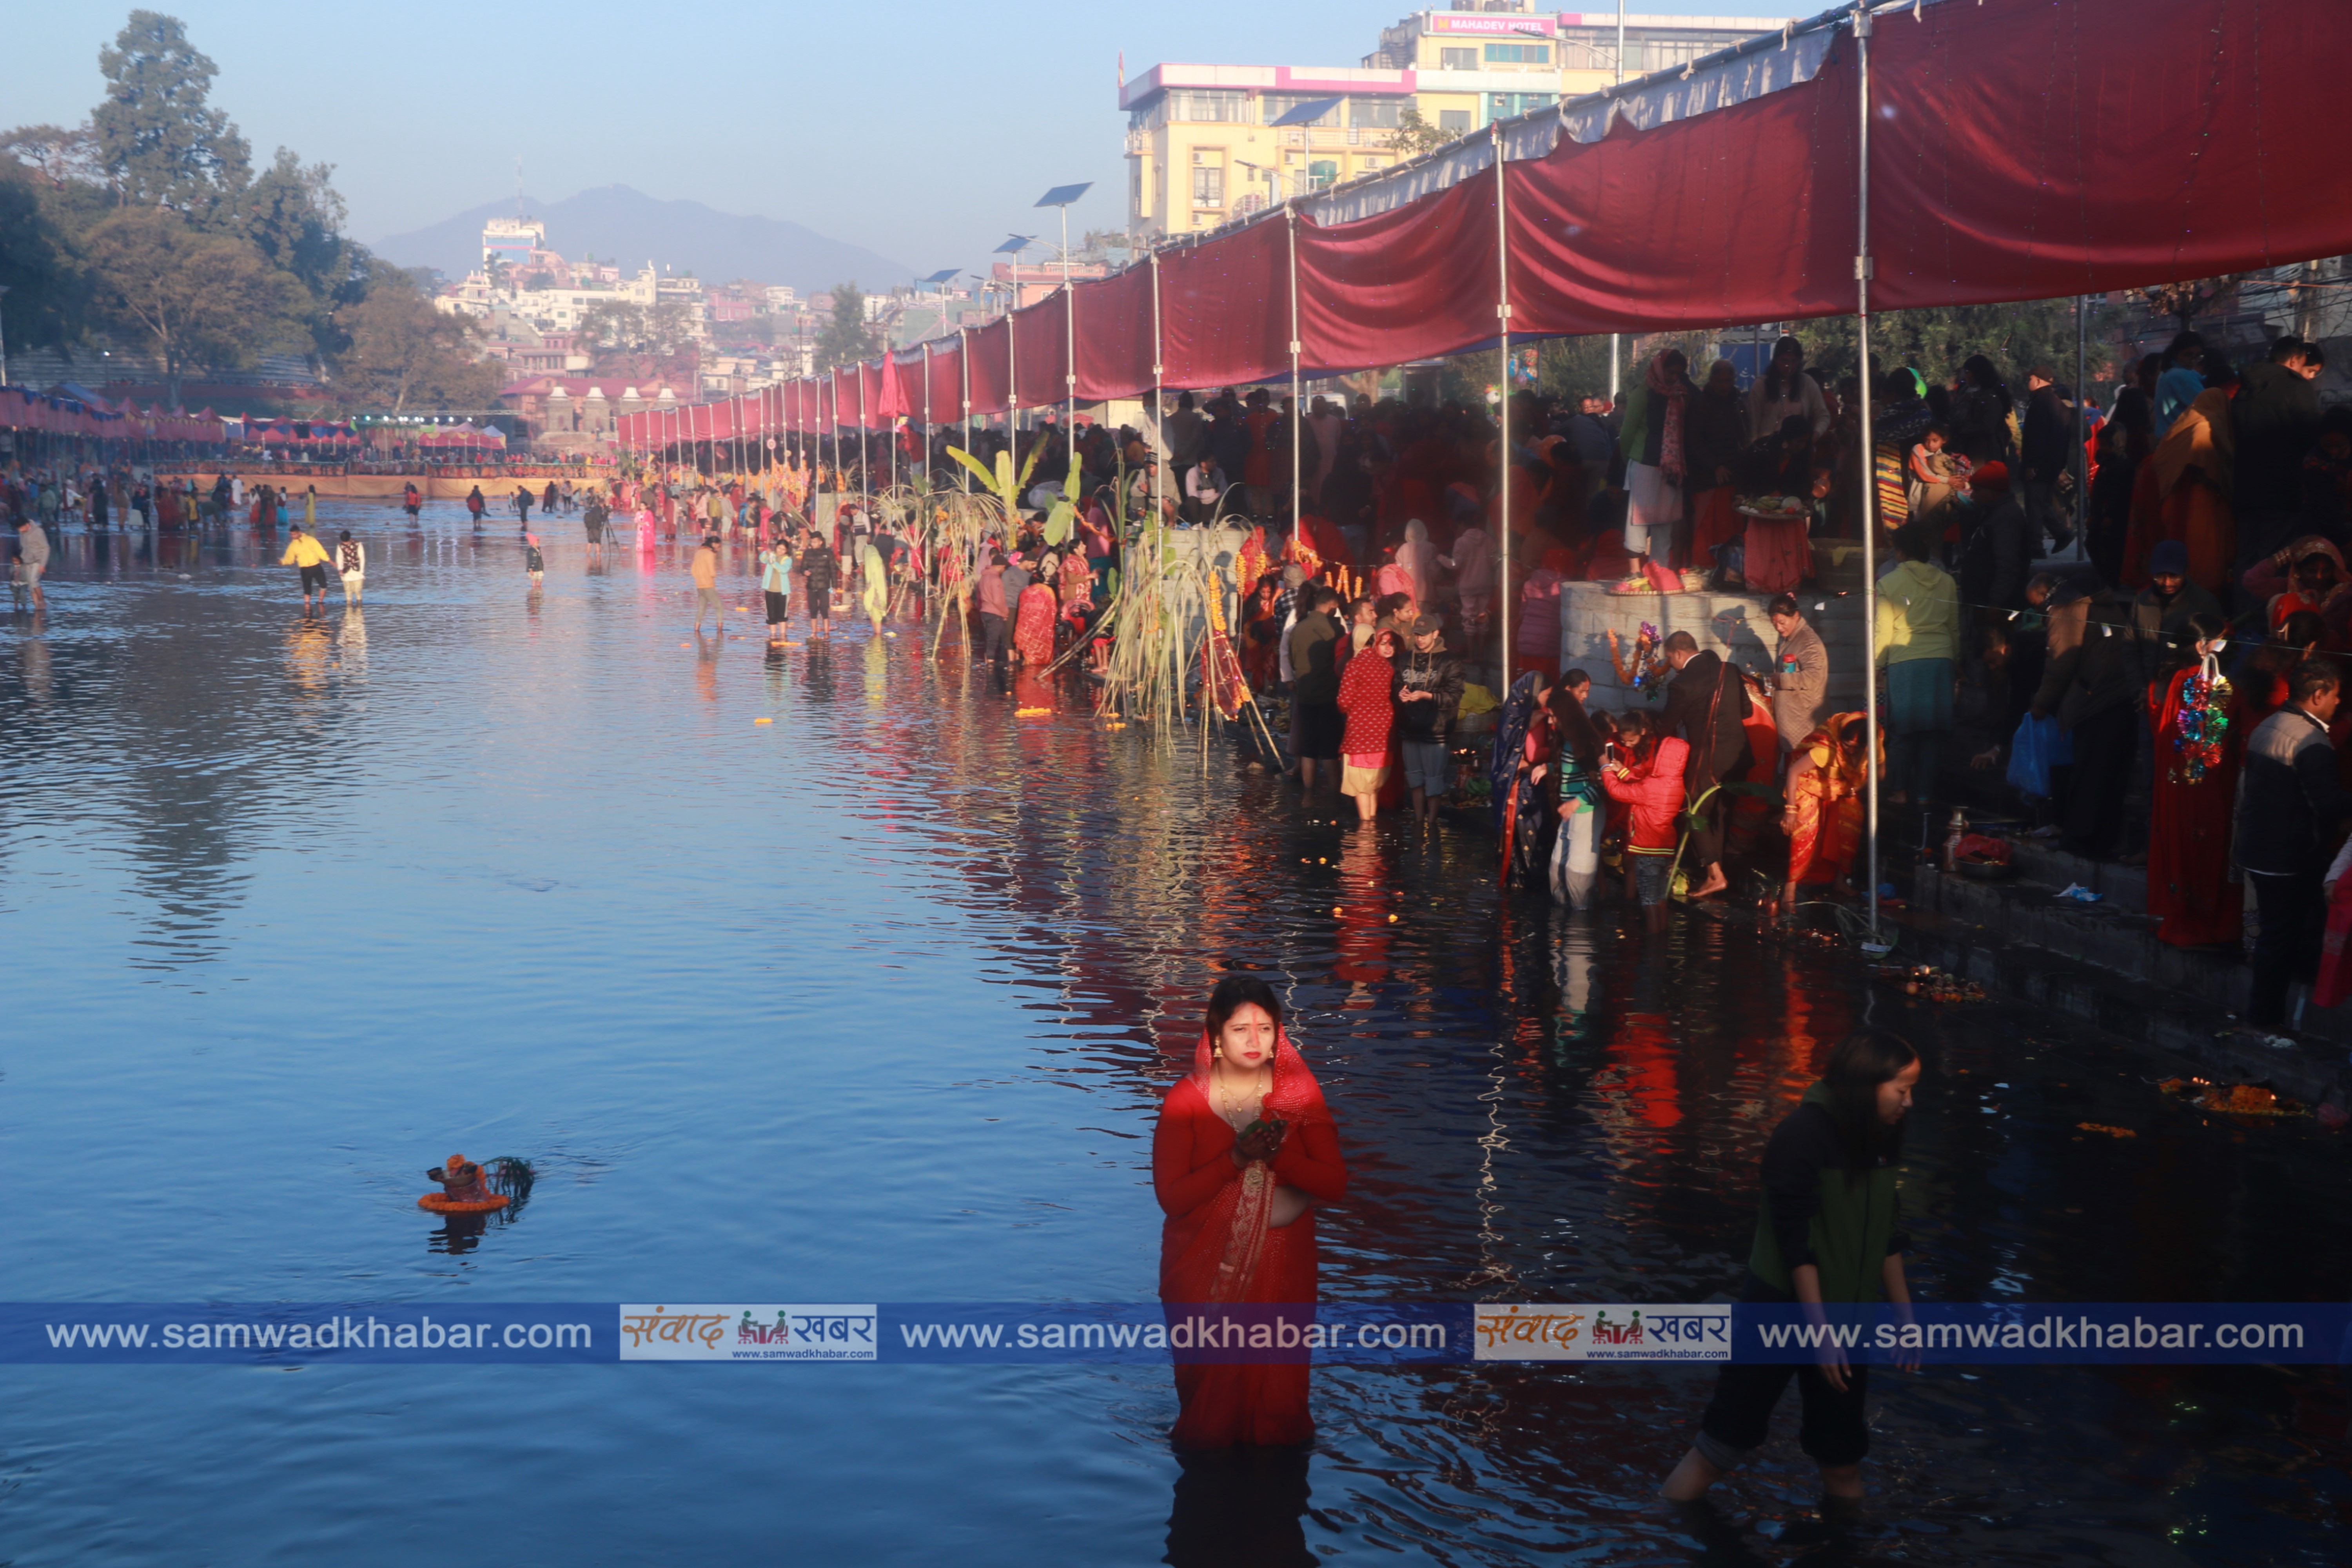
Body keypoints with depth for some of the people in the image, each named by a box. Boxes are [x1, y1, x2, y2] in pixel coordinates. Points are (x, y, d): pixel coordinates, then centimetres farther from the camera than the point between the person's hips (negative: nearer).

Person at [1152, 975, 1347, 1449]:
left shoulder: (1299, 1095, 0)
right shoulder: (1185, 1100, -7)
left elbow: (1335, 1186, -6)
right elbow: (1171, 1196, -14)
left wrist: (1279, 1156, -22)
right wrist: (1237, 1158, -24)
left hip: (1281, 1267, 1)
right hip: (1204, 1267, -1)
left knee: (1277, 1381, 6)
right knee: (1208, 1375, 6)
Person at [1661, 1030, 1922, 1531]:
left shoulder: (1877, 1142, 3)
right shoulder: (1803, 1134, -18)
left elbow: (1887, 1236, 12)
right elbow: (1796, 1242, -19)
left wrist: (1905, 1315, 13)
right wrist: (1820, 1331, -19)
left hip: (1848, 1317, 7)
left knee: (1843, 1460, 10)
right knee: (1726, 1443, -2)